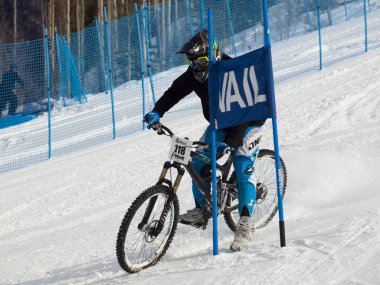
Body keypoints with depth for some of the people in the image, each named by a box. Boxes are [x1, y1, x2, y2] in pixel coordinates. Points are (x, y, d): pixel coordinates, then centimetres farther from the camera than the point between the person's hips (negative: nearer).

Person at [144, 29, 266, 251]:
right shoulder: (195, 74, -14)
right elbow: (176, 91, -3)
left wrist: (229, 142, -52)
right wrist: (157, 111, -19)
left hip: (248, 122, -7)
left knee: (243, 169, -21)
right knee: (199, 162, -6)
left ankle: (245, 227, -20)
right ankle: (201, 210, 11)